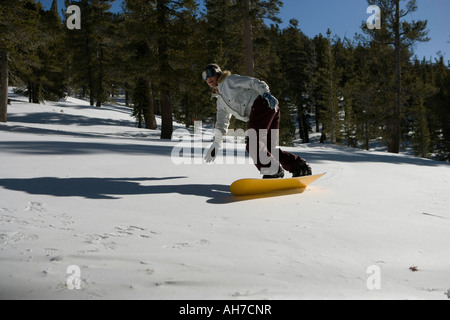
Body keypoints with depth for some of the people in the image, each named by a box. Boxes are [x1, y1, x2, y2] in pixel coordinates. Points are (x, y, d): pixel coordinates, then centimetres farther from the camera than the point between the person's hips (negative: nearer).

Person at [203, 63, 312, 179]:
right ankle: (299, 165, 5)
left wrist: (266, 93, -20)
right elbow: (222, 123, 30)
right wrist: (216, 144, 25)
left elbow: (254, 82, -3)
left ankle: (273, 171, -18)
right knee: (267, 148, 5)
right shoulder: (220, 101, 29)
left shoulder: (229, 80, 7)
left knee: (252, 143, -18)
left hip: (262, 104, -9)